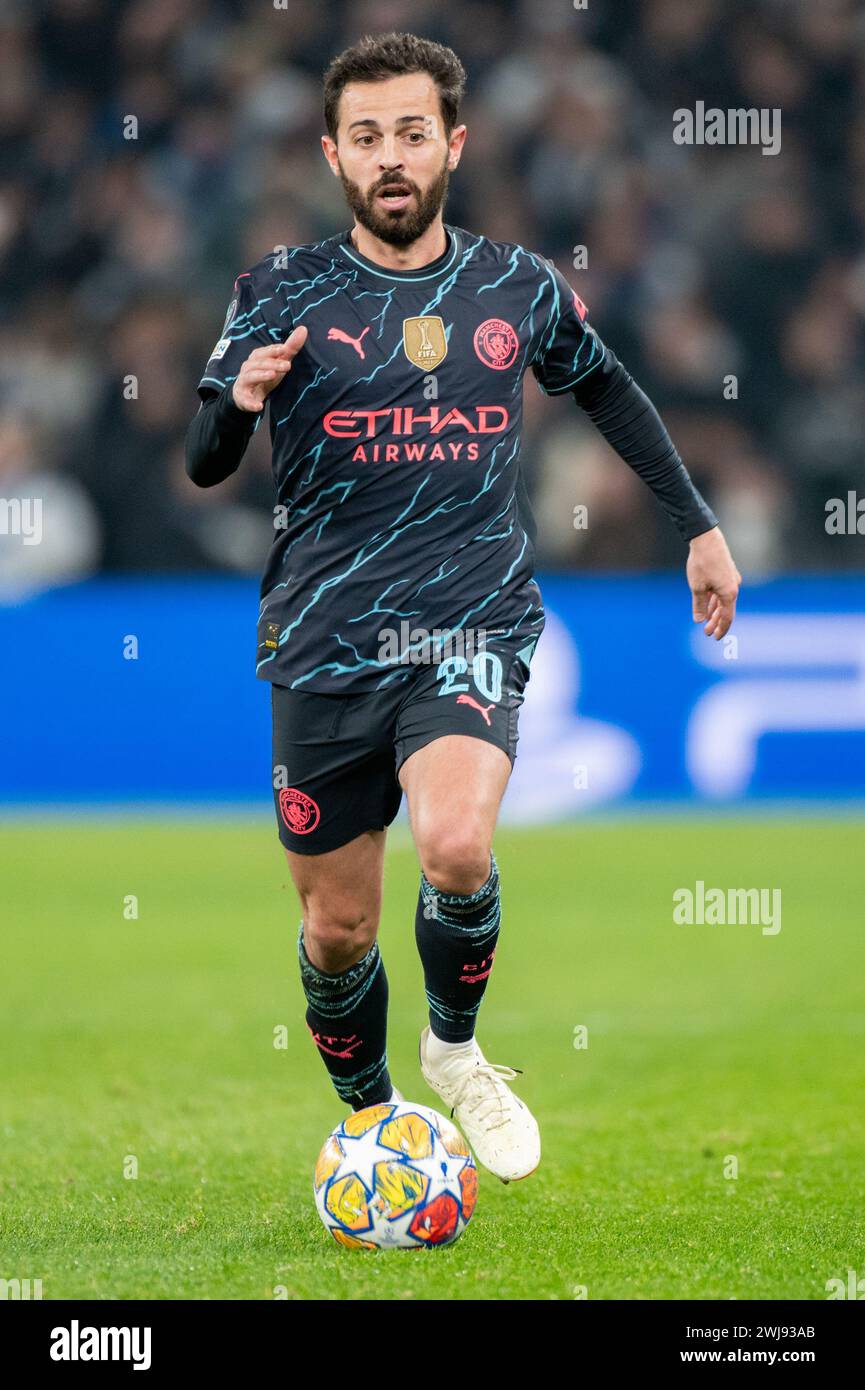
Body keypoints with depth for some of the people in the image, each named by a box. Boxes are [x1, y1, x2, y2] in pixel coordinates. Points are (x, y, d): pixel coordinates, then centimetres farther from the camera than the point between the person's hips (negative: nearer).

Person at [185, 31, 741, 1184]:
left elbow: (607, 390, 23)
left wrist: (700, 525, 22)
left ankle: (457, 1048, 2)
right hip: (326, 643, 1)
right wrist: (240, 398, -25)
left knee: (456, 844, -28)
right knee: (338, 926, 7)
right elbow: (204, 465, -2)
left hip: (473, 624, -1)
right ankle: (368, 1120, 35)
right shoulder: (284, 291, 0)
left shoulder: (518, 288, 5)